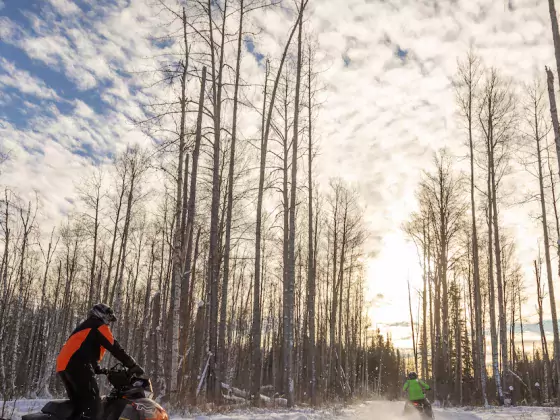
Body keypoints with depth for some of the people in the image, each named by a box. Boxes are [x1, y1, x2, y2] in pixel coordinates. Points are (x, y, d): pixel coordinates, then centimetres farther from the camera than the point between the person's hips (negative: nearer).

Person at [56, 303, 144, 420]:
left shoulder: (84, 327, 34)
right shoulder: (99, 326, 6)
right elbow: (115, 348, -3)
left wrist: (100, 370, 34)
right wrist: (133, 366, 1)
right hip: (78, 366, -10)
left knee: (78, 405, 13)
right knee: (92, 405, -15)